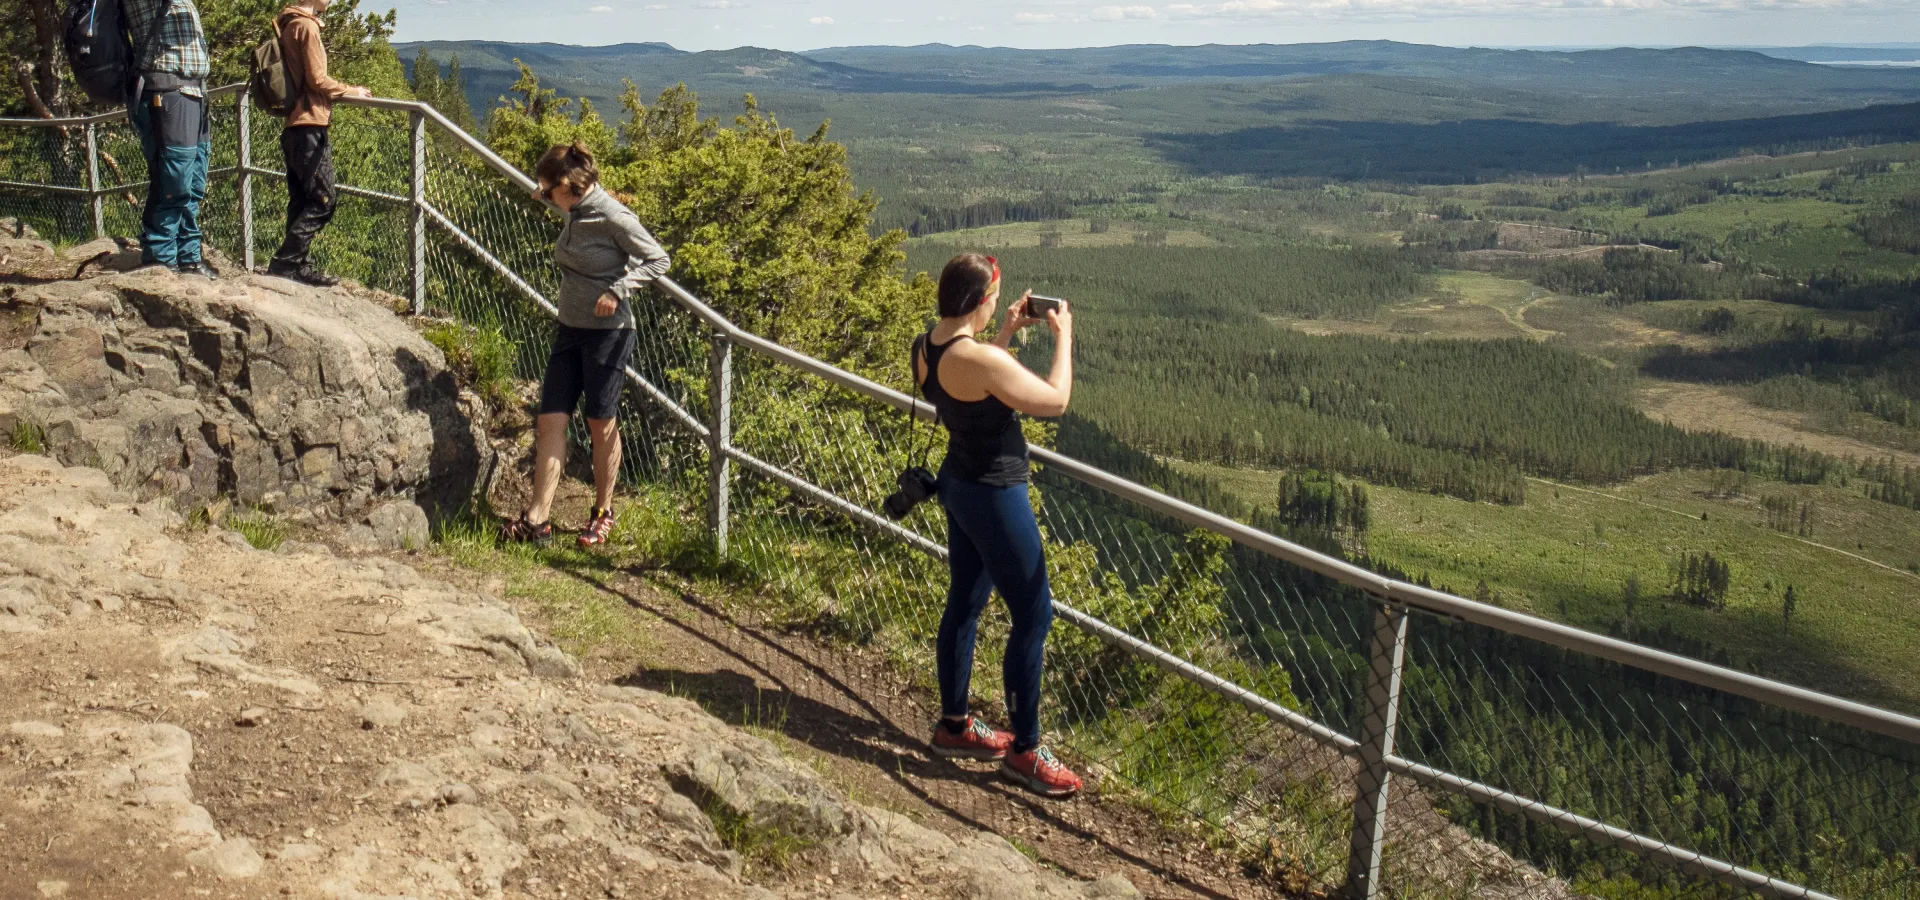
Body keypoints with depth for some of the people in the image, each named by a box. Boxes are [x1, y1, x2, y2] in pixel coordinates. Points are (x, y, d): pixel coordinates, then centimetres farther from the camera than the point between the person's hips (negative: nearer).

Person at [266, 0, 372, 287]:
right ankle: (285, 263, -11)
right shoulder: (306, 26, -11)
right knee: (322, 201, -9)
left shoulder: (288, 24, 17)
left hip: (293, 127, 10)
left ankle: (298, 266, 11)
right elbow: (317, 80, -14)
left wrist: (343, 91, 20)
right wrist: (350, 91, -1)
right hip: (309, 126, -10)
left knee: (301, 201, 10)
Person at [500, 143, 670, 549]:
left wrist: (617, 290, -22)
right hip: (570, 329, 8)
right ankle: (537, 519, 2)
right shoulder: (574, 213, 6)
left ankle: (603, 513, 22)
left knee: (601, 424, 5)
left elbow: (658, 260, -13)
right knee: (550, 421, 1)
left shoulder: (613, 217, -17)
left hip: (608, 332, -7)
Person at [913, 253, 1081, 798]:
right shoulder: (980, 359, -28)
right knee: (1034, 615, 1)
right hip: (994, 496, -10)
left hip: (959, 484, 10)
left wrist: (1008, 332, 16)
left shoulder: (927, 347, 0)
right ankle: (1024, 750, 11)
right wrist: (1063, 337, -6)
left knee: (964, 604, 20)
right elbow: (1055, 400, -19)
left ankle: (953, 726, 33)